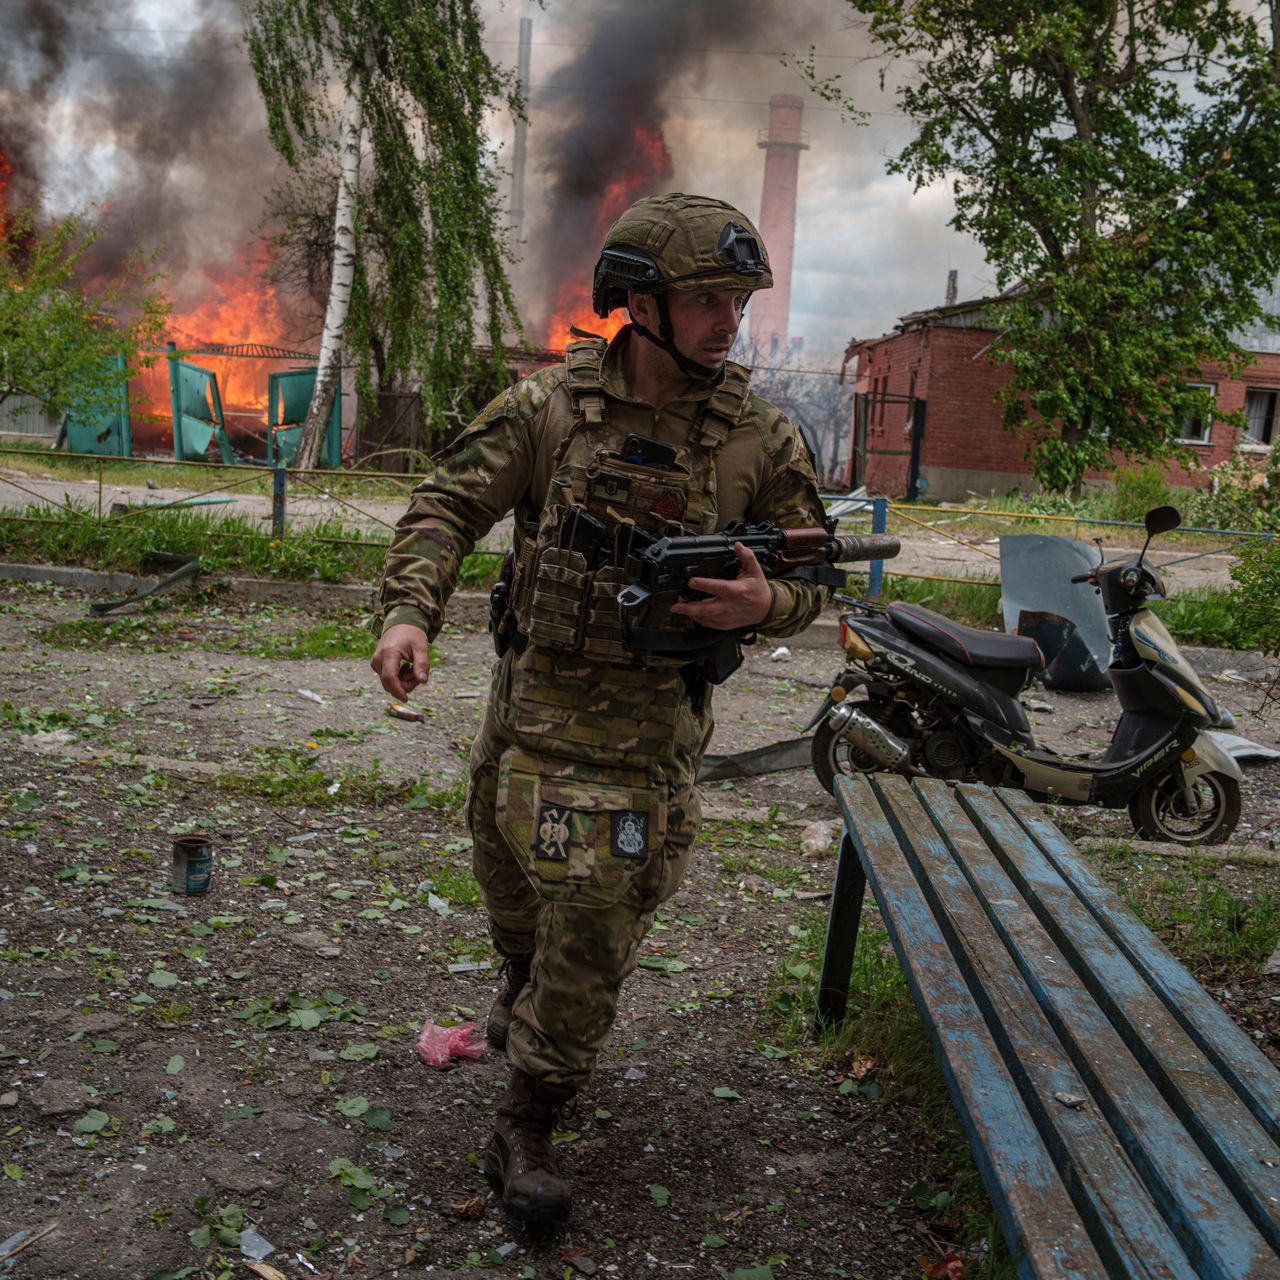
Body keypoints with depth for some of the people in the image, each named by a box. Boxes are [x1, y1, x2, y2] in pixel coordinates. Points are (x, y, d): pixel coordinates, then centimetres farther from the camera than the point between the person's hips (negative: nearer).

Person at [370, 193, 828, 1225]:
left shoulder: (762, 440, -6)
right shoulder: (551, 408, -6)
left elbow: (812, 577, 1)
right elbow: (448, 507, -3)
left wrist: (765, 605, -22)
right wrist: (409, 610, -19)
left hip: (651, 725, -2)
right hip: (534, 695, 2)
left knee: (595, 919, -2)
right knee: (509, 875, 23)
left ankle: (527, 1129, 17)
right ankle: (523, 989, 58)